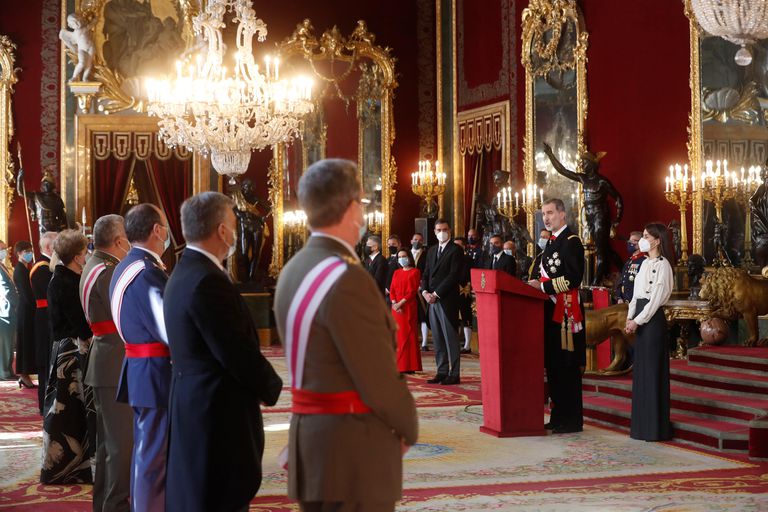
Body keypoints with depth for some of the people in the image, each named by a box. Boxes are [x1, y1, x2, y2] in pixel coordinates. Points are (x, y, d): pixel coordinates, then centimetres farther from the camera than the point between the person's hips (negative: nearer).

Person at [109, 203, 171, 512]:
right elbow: (171, 331, -22)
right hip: (156, 374, -10)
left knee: (145, 449, 18)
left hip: (138, 369, 10)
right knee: (155, 455, -3)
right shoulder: (147, 272, -19)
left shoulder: (125, 267, 13)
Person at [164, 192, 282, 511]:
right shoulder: (208, 282, -20)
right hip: (220, 413, -11)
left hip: (194, 407, 11)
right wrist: (272, 387, -4)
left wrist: (262, 383, 8)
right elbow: (239, 352, -20)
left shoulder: (183, 273, 12)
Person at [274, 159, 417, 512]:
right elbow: (379, 377, -18)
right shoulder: (347, 280, -20)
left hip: (310, 441, 9)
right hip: (354, 450, -9)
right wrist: (409, 429, 0)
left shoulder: (292, 272, 9)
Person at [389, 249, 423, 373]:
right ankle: (399, 365, 5)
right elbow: (392, 290, 10)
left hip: (409, 307, -5)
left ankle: (409, 366, -6)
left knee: (408, 334, -6)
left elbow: (413, 291, -8)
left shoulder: (415, 272, 1)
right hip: (396, 307, 5)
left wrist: (401, 303, -16)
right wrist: (394, 303, -7)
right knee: (398, 335, 3)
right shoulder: (397, 272, 18)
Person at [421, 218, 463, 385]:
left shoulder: (455, 250, -4)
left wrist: (436, 294, -13)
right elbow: (426, 275, 19)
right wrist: (425, 292, 0)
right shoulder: (432, 251, 19)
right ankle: (442, 372, 11)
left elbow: (454, 275, -12)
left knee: (450, 338, -6)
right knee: (437, 339, 7)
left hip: (447, 300, -7)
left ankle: (454, 374, -5)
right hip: (432, 300, 7)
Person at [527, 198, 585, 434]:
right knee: (553, 366, 11)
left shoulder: (571, 242, -11)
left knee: (567, 367, -5)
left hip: (566, 313, -9)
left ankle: (572, 421, 1)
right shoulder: (552, 241, 17)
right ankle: (558, 417, 19)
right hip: (551, 311, 9)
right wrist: (539, 284, 7)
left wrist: (543, 286, -18)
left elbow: (572, 279, -19)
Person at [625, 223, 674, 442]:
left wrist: (638, 321, -16)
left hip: (653, 319, -9)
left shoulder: (662, 265, -11)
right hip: (640, 319, 9)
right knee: (640, 370, 11)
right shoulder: (645, 263, 15)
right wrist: (630, 317, 7)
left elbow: (655, 298, -16)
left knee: (652, 369, -6)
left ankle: (656, 426, -1)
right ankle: (643, 423, 18)